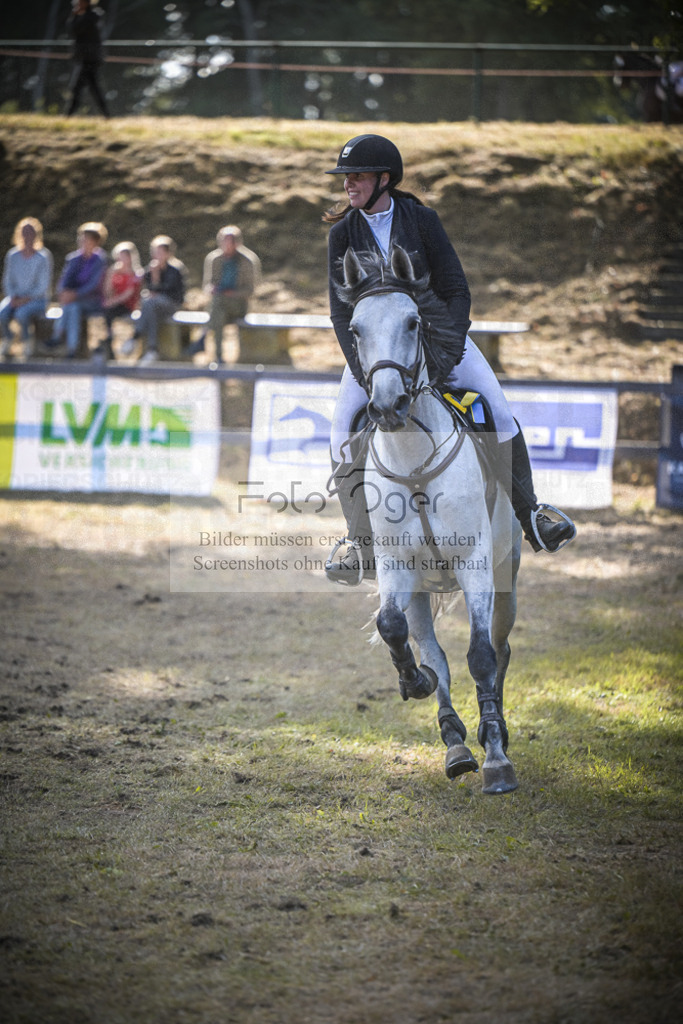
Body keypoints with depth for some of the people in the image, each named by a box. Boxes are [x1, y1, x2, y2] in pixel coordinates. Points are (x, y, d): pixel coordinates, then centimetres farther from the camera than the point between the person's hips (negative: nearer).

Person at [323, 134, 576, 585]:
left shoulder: (422, 219, -9)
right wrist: (366, 371, -21)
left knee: (499, 412, -13)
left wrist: (446, 356, -22)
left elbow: (456, 290, -9)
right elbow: (342, 311, -8)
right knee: (343, 431, -17)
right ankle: (361, 544, -9)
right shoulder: (343, 234, -5)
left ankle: (530, 515, 1)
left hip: (435, 329, -1)